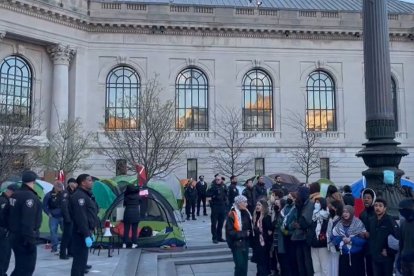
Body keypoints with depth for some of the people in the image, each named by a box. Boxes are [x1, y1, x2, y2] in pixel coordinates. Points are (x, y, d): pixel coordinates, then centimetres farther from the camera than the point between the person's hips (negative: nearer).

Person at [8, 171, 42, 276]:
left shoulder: (15, 195, 10)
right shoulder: (29, 196, -20)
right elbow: (28, 221, -26)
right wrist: (30, 239, -25)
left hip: (15, 236, 10)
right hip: (25, 238, -10)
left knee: (20, 266, 20)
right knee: (27, 267, -3)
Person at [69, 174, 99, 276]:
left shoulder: (85, 195, 17)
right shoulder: (79, 196, -17)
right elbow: (81, 218, -25)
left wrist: (91, 232, 21)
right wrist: (86, 235, -27)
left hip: (86, 232, 11)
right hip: (81, 233, -11)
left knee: (82, 259, 18)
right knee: (79, 260, -8)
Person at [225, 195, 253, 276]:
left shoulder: (246, 213, 5)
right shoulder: (232, 215, -16)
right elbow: (230, 232, -17)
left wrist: (249, 233, -1)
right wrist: (243, 233, -17)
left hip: (245, 243, 6)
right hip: (237, 244, -6)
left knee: (244, 265, 11)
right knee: (240, 265, -8)